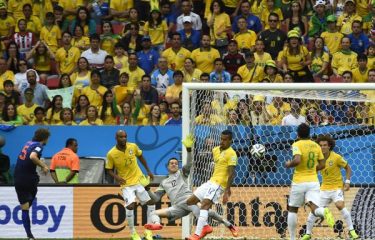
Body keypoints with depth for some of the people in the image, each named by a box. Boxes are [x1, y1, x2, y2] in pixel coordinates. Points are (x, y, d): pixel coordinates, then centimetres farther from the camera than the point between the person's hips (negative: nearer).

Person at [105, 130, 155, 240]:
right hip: (126, 183, -4)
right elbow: (109, 169, -2)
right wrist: (116, 177, -21)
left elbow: (140, 157, 13)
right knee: (130, 206, -21)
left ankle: (148, 231, 20)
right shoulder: (111, 154, -13)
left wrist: (148, 171, 11)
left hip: (139, 180, 4)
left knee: (150, 202, 4)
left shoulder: (133, 146, -6)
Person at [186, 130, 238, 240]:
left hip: (219, 184, -9)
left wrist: (227, 191, -26)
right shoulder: (215, 150, 13)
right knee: (190, 202, 8)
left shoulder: (231, 154, -12)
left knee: (205, 204, -25)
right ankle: (205, 226, 12)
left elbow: (231, 173, -18)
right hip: (211, 181, 9)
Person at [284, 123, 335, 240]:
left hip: (299, 182, -3)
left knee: (292, 210, 14)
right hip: (313, 181, 3)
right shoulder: (316, 146, 8)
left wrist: (289, 164, -4)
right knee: (314, 208, -9)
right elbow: (322, 165, 10)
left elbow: (297, 160, -25)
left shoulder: (297, 145, -8)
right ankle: (324, 211, -45)